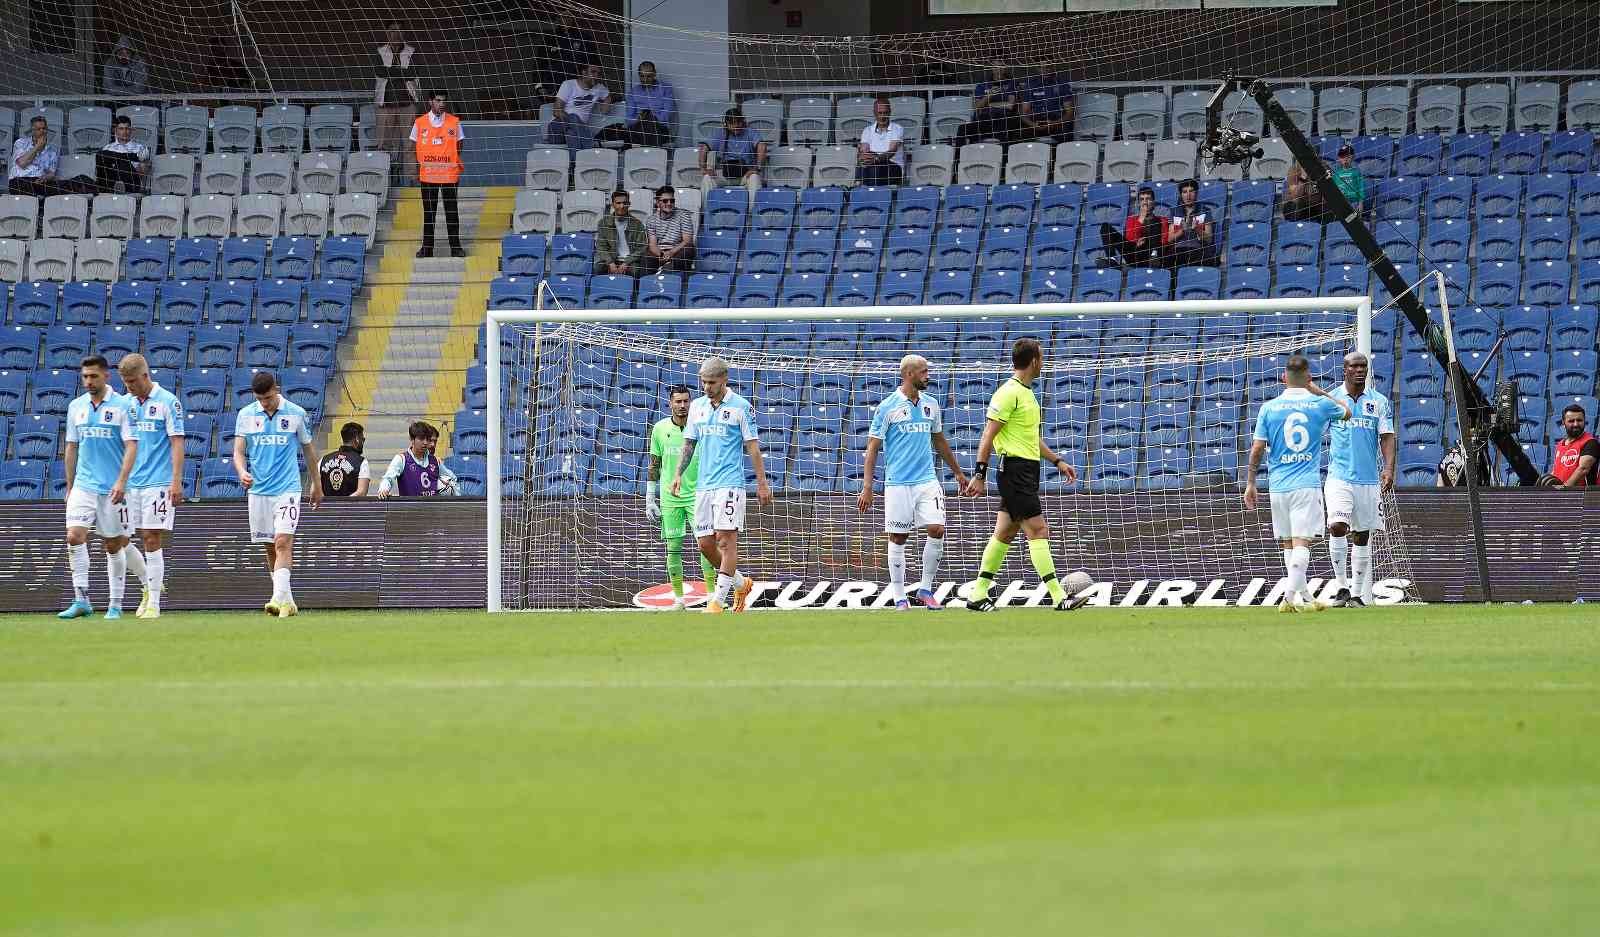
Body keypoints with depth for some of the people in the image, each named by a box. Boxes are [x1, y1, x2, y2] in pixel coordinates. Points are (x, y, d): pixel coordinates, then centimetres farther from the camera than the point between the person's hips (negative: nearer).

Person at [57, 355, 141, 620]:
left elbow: (131, 446, -9)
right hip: (83, 486, 3)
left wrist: (121, 482, -20)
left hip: (112, 488, -3)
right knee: (74, 537, -13)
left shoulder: (122, 406, -5)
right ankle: (81, 600, -10)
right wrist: (69, 486, 15)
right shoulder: (76, 407, 9)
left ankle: (115, 605, 13)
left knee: (113, 545, 3)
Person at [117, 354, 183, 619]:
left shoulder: (168, 402, -5)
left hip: (158, 483, -6)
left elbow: (177, 443, -7)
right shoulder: (125, 403, 11)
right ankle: (150, 585, 23)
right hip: (130, 483, 6)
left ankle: (153, 603, 0)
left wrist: (176, 482, -14)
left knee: (152, 541, -7)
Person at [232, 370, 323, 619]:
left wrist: (316, 484, 19)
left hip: (287, 488, -3)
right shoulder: (246, 416, 3)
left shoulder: (296, 414, 0)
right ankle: (288, 602, 17)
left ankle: (279, 599, -25)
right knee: (270, 548, 7)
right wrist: (242, 472, -20)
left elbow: (308, 449, 12)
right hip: (258, 490, 3)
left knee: (283, 542, -17)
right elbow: (239, 451, 2)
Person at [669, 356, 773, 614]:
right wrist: (678, 474, 7)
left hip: (730, 483, -6)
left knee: (726, 540, -12)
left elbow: (752, 447, -3)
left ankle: (718, 601, -11)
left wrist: (762, 483, -5)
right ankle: (740, 583, 25)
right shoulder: (697, 407, 13)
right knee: (705, 544, 4)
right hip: (703, 485, 6)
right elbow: (688, 443, 19)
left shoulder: (740, 407, -3)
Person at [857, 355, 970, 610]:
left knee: (936, 530, -10)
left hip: (927, 481, 4)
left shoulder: (931, 405, 11)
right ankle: (899, 597, 9)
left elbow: (939, 441, 25)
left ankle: (925, 589, 4)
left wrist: (958, 472, 30)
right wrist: (867, 488, -8)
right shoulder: (888, 407, -4)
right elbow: (872, 448, -3)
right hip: (898, 483, -4)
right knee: (898, 539, 0)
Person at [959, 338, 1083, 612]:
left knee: (1005, 533, 11)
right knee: (1038, 531, -11)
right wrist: (979, 474, -18)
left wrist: (1057, 461, 24)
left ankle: (978, 595, 16)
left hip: (1027, 471, 10)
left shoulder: (1025, 392, 17)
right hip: (1016, 469, -10)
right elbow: (988, 436, -15)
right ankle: (1059, 597, -14)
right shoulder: (1009, 393, -13)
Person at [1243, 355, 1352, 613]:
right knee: (1302, 543, -7)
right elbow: (1346, 411, 21)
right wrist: (1320, 393, 30)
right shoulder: (1320, 404, -1)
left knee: (1288, 545, 13)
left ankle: (1305, 597, 20)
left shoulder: (1269, 407, 1)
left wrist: (1250, 483, 9)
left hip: (1279, 485, 2)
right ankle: (1290, 597, -20)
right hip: (1307, 485, -2)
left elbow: (1257, 449, 1)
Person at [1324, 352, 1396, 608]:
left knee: (1362, 537, 7)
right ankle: (1342, 586, -8)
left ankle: (1357, 594, 15)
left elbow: (1387, 437, 0)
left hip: (1369, 479, 2)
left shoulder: (1380, 402, 5)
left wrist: (1389, 468, -11)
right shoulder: (1330, 400, 3)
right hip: (1339, 478, -2)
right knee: (1337, 527, -20)